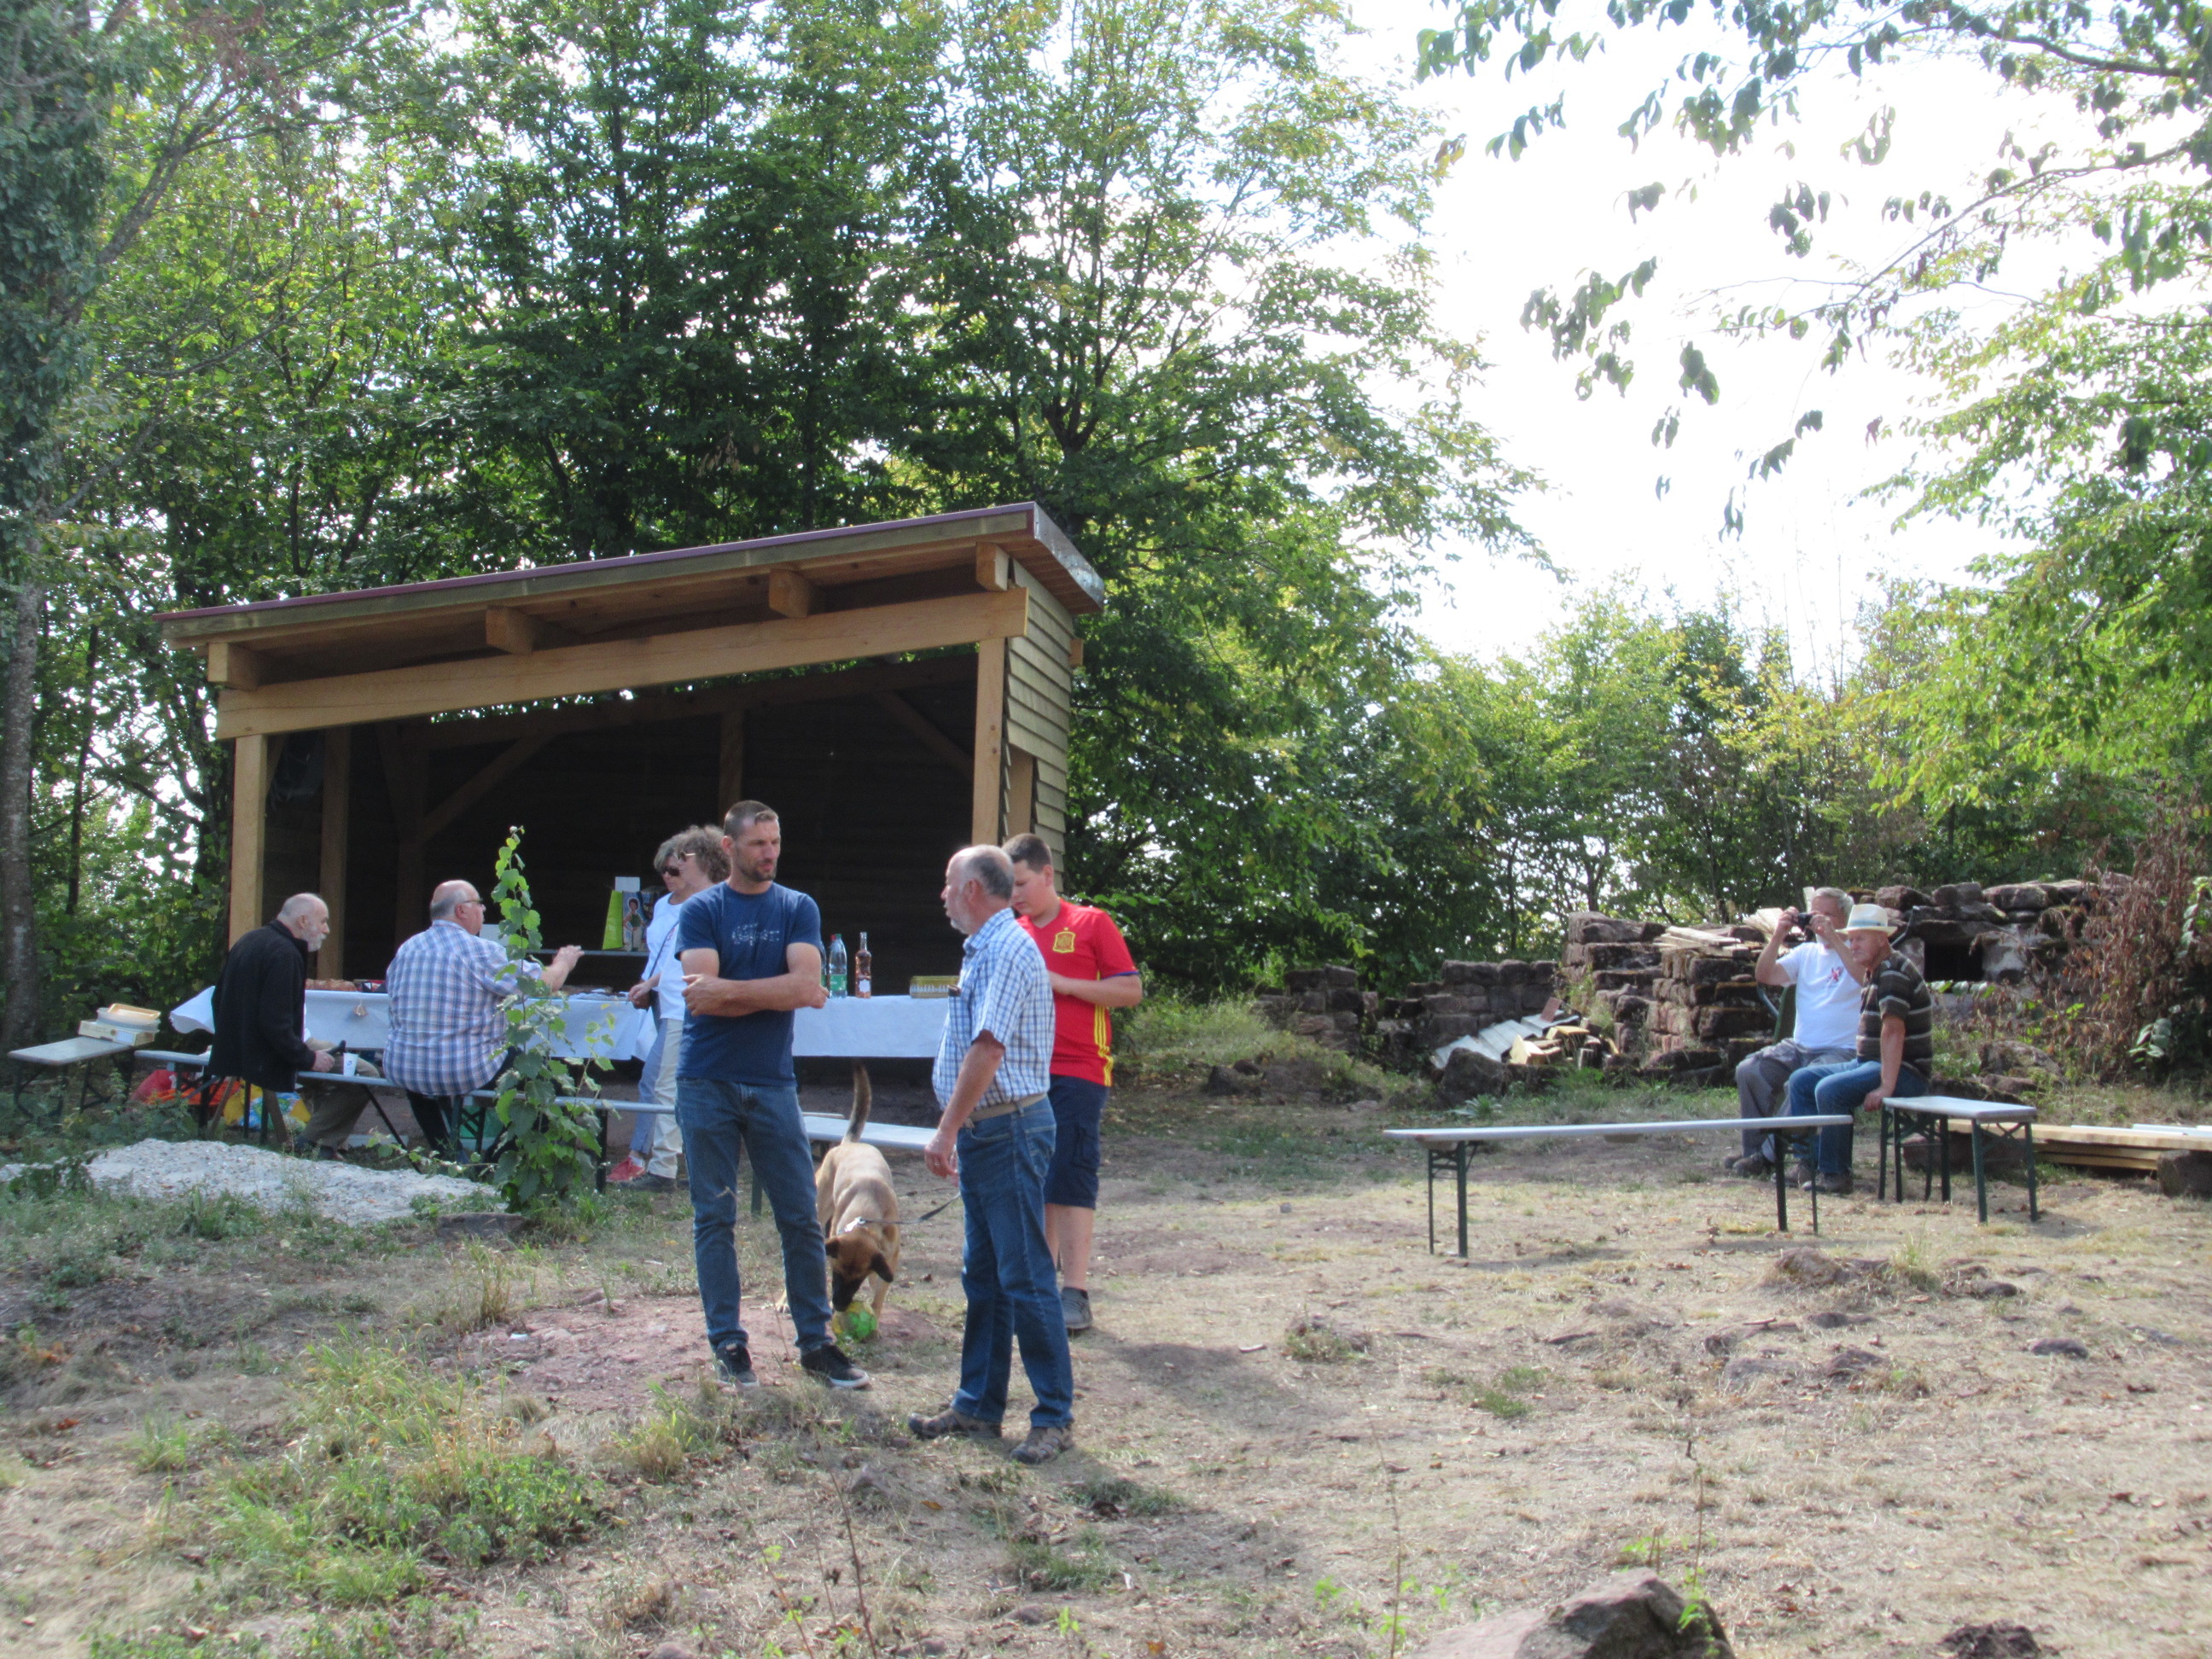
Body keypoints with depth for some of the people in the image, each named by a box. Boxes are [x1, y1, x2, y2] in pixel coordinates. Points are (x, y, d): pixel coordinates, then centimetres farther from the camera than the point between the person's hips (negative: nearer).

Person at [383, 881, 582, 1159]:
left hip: (402, 1070, 6)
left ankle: (447, 1154, 39)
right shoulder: (482, 952, -13)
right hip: (465, 1073, -6)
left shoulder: (407, 949, 5)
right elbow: (546, 983, -8)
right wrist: (564, 963, 16)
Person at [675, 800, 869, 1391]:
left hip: (772, 1082, 1)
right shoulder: (700, 911, 1)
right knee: (714, 1218, 4)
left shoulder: (798, 909, 6)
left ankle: (815, 1342, 11)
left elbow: (806, 986, -10)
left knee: (801, 1216, 2)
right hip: (707, 1082, -1)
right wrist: (779, 993, -8)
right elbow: (705, 998, -12)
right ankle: (728, 1341, 14)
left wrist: (729, 990, -14)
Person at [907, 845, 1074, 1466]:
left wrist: (946, 1131, -22)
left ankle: (1056, 1416, 2)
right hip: (984, 1134, 10)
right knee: (983, 1276, 14)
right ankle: (978, 1406, 22)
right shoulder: (985, 949, 17)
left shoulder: (1007, 950, -15)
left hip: (1010, 1130, -10)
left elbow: (987, 1049, -23)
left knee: (1025, 1279, -5)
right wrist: (958, 1134, 20)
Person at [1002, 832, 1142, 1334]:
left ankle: (1075, 1293, -7)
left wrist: (1060, 983, -11)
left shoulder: (1090, 924, 0)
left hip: (1078, 1072, -5)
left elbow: (1131, 990, -4)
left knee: (1070, 1176, -8)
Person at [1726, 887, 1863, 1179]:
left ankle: (1769, 1155, -18)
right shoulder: (1806, 953, 16)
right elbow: (1764, 975, 6)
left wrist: (1833, 937, -24)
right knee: (1749, 1070, -18)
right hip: (1799, 1046, 6)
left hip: (1842, 1051, -6)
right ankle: (1755, 1152, -11)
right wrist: (1778, 936, -6)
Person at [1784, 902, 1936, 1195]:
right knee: (1800, 1081, 5)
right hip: (1868, 1062, 10)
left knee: (1829, 1090, -28)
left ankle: (1835, 1174, -15)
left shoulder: (1892, 971, -17)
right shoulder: (1874, 973, 16)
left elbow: (1894, 1031, -25)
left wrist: (1886, 1088, -30)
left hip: (1906, 1071, -10)